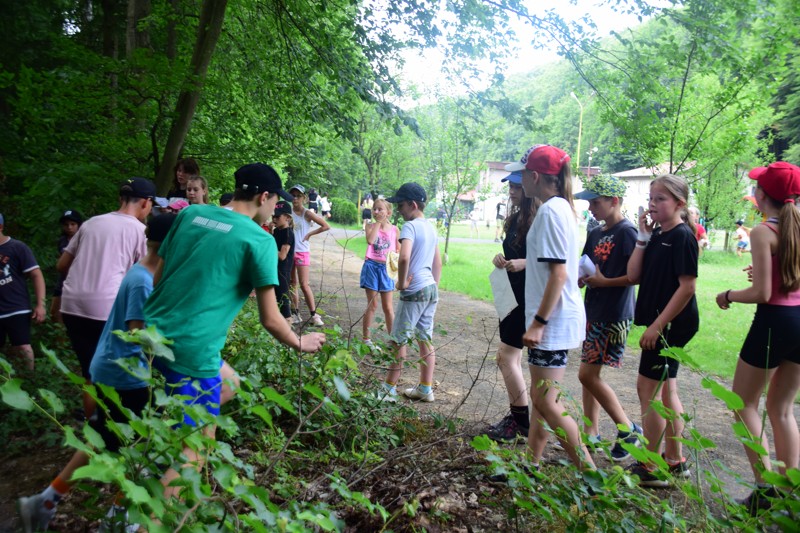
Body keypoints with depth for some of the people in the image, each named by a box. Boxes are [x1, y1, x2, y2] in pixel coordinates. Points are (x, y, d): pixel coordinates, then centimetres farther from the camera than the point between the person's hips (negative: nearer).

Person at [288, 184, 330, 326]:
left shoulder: (307, 214, -5)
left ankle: (314, 315, 2)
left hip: (302, 252, -4)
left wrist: (310, 234, -6)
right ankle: (295, 314, 16)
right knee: (292, 284, 8)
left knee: (304, 285, -6)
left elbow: (326, 226, -6)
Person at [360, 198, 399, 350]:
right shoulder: (370, 226, -2)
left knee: (388, 307, 8)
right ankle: (366, 339, 15)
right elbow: (370, 240, -23)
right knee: (372, 305, 4)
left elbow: (399, 251, 10)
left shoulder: (394, 229, 2)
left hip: (386, 269, 2)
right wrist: (378, 223, -15)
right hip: (372, 267, -1)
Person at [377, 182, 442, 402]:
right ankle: (425, 389, 20)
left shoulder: (410, 226, -14)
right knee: (425, 339, 13)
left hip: (415, 291, -8)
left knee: (399, 340, 2)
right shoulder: (430, 228, 13)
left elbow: (404, 257, -30)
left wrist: (402, 282, -17)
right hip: (431, 288, 8)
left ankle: (389, 389, 11)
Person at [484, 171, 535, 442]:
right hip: (512, 296, 9)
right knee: (512, 358, 13)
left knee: (506, 357, -6)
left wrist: (524, 263, -28)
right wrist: (500, 259, 0)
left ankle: (522, 423, 7)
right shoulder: (515, 219, 11)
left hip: (529, 299, -9)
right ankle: (516, 417, 25)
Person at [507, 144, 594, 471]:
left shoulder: (550, 211, -17)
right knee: (541, 396, 17)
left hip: (553, 320, -11)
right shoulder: (561, 207, 13)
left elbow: (558, 274, -23)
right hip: (554, 318, 11)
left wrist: (538, 322, -22)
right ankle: (531, 462, 29)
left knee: (546, 402, -4)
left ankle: (590, 473, 6)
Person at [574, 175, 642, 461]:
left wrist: (603, 281, -18)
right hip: (593, 313, 9)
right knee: (589, 375, 12)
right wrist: (580, 278, -2)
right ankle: (591, 433, 23)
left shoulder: (626, 232, -13)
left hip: (614, 317, -9)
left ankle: (628, 429, 11)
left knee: (588, 374, -6)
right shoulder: (595, 234, 13)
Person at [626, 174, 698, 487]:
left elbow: (687, 287, -18)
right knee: (665, 390, 15)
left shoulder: (682, 237, -13)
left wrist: (657, 324, -20)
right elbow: (633, 276, 5)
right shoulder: (657, 235, 11)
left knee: (647, 388, -5)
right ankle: (675, 461, 28)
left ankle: (651, 469, 6)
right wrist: (643, 238, -2)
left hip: (672, 323, -9)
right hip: (663, 323, 9)